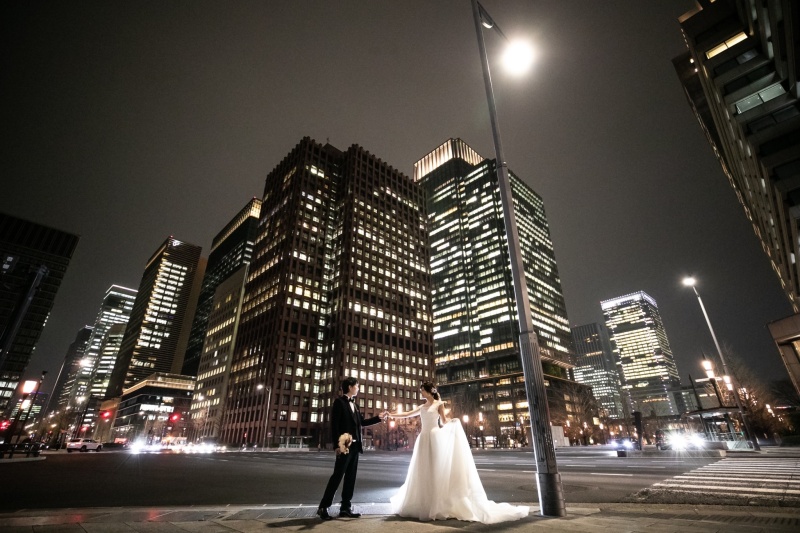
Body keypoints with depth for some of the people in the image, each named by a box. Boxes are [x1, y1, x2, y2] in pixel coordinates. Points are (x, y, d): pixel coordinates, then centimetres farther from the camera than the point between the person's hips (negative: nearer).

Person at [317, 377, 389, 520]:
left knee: (351, 477, 9)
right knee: (337, 476, -4)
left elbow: (362, 422, 16)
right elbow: (334, 425, -12)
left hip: (355, 446, 8)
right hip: (344, 446, -8)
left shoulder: (354, 404, 16)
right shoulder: (339, 402, -7)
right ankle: (323, 507, 7)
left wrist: (379, 418, 11)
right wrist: (337, 445, -18)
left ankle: (346, 507, 17)